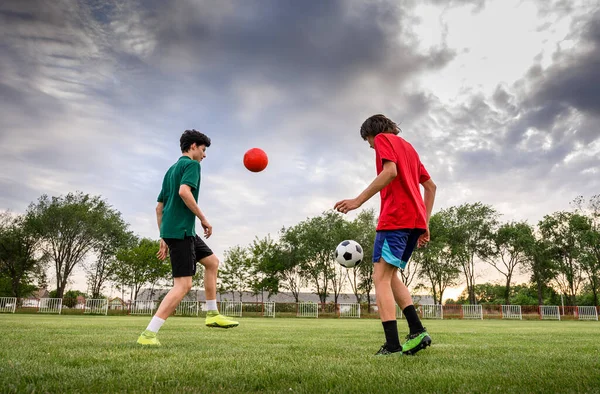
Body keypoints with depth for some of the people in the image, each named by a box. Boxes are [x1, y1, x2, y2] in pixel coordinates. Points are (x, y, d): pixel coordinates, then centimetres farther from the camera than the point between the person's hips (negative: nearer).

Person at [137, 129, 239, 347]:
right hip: (181, 230, -10)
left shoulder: (171, 170, 23)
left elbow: (159, 207, 21)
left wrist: (163, 238, 22)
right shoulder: (191, 164, -3)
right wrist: (204, 219, -14)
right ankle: (148, 334, -11)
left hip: (170, 230, 10)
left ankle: (212, 314, 21)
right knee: (183, 285, -10)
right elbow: (184, 191, -22)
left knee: (212, 261, 19)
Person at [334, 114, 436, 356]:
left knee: (381, 278, -9)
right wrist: (425, 223, 21)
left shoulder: (383, 139, 4)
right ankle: (417, 330, 7)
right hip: (415, 219, 9)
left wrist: (359, 200, -18)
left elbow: (390, 172, -16)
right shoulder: (408, 147, 28)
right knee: (390, 276, 15)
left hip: (396, 217, -8)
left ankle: (392, 346, -17)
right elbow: (431, 186, 24)